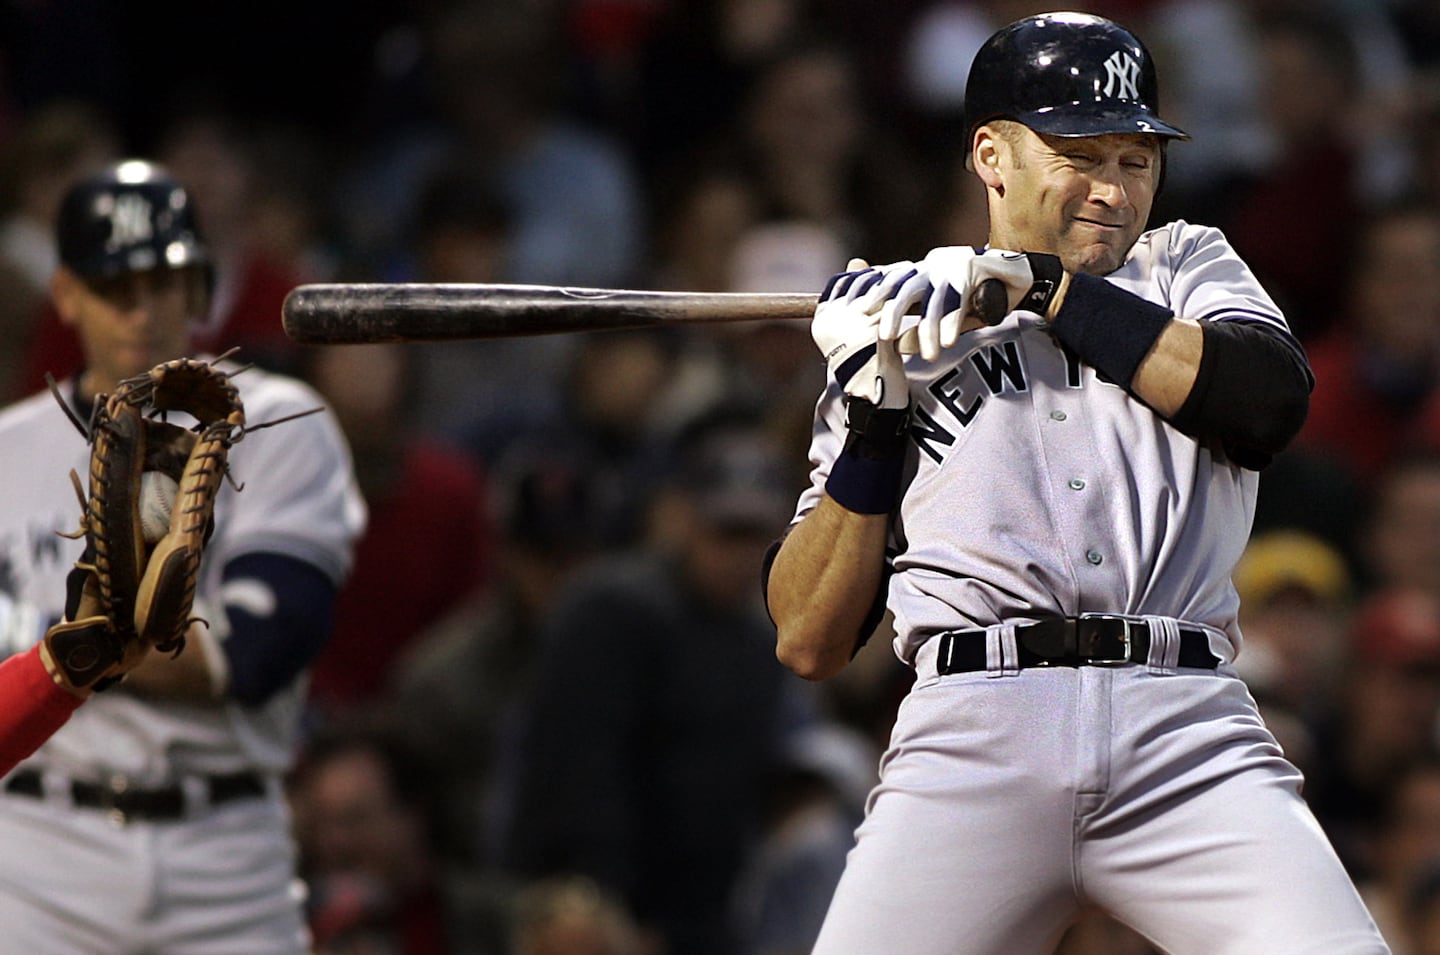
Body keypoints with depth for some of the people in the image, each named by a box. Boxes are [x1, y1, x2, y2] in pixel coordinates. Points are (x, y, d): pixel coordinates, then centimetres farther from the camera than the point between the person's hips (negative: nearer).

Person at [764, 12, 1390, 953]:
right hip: (976, 729, 0)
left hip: (1189, 733, 0)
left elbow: (1271, 397, -1)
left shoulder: (1187, 266, 23)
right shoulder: (897, 342, 19)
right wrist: (872, 417, 1)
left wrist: (1040, 286, 1)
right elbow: (809, 643, 11)